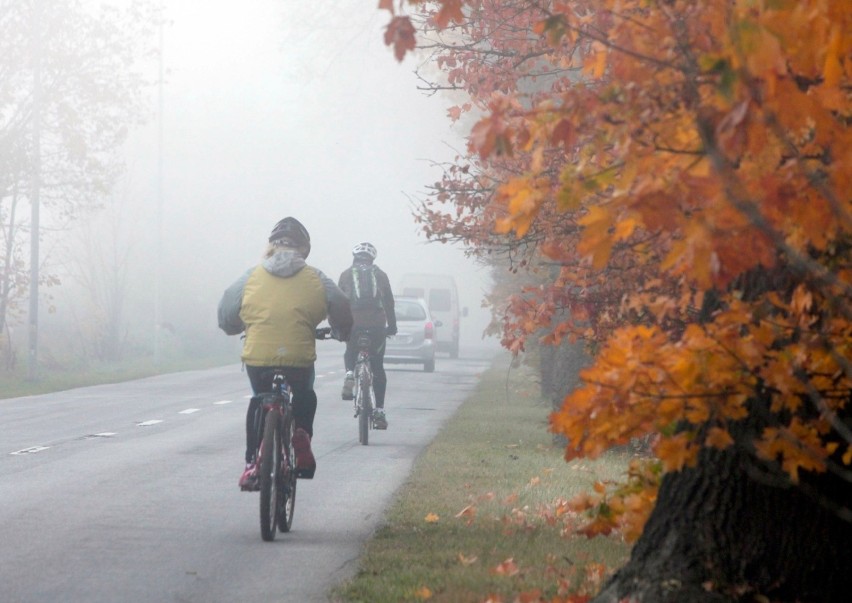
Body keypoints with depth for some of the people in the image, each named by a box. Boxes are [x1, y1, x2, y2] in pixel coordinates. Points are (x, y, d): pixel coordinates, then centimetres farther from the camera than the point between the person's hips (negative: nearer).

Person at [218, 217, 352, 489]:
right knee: (304, 398, 30)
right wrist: (341, 334, 34)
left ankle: (253, 462, 19)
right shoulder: (317, 280, 5)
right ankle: (301, 435, 5)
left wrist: (240, 328, 35)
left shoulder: (250, 278, 7)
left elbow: (226, 317, 12)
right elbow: (342, 317, 12)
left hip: (257, 357, 1)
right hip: (299, 357, -1)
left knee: (259, 401, 27)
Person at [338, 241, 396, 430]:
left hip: (353, 322, 0)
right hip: (377, 324, 0)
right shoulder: (380, 274, 14)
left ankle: (350, 374, -8)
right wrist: (392, 326, 20)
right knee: (377, 366, 9)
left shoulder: (346, 275, 11)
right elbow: (389, 301, 13)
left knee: (350, 354, 27)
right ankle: (379, 411, 5)